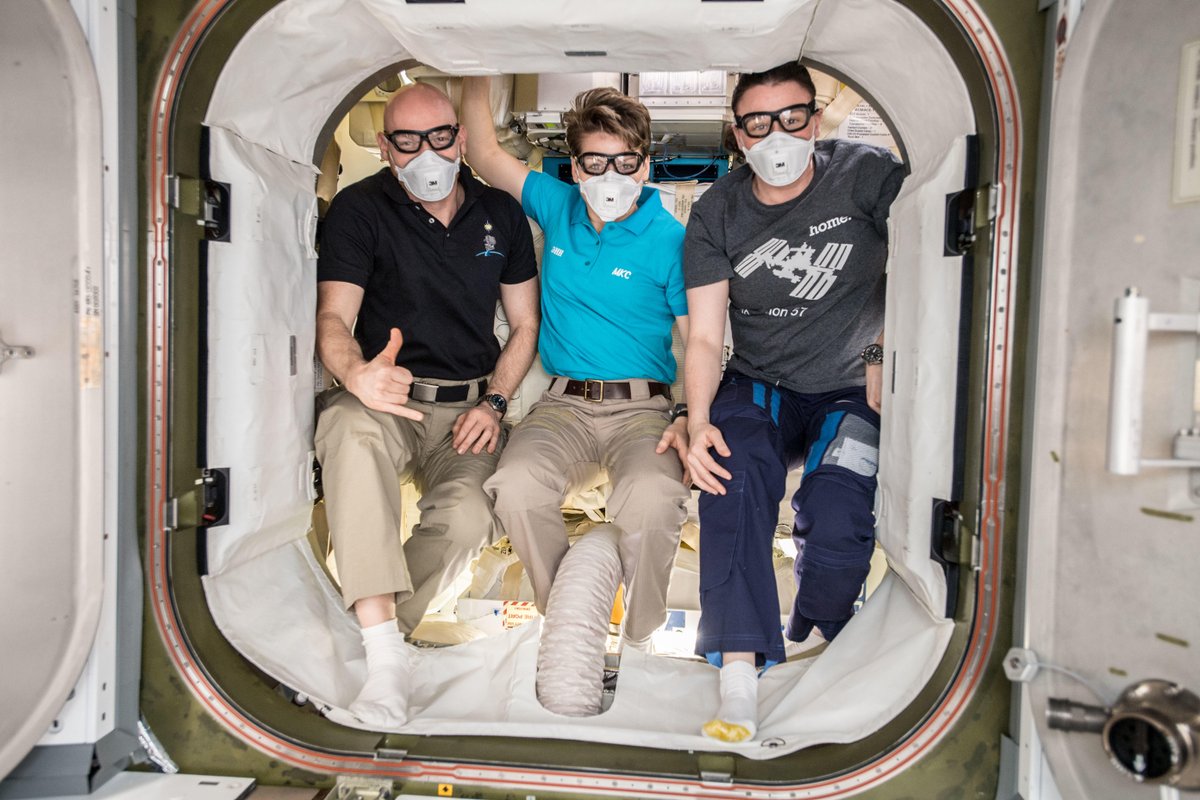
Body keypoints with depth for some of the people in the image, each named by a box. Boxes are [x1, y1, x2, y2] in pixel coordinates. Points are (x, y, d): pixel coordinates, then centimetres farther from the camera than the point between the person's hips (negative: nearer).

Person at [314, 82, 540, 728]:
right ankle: (383, 649, -35)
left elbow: (524, 326, 14)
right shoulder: (360, 209, 0)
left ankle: (377, 622, -4)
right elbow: (332, 318, -10)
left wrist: (493, 402, -2)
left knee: (467, 515, -31)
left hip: (468, 406, 2)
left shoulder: (501, 215, 10)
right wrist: (357, 373, -34)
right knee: (348, 427, -39)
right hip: (386, 400, -1)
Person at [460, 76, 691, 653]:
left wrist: (690, 420, -19)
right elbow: (485, 155, 18)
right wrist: (475, 79, 7)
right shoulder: (557, 206, 10)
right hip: (563, 402, 3)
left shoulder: (670, 240, -2)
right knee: (516, 487, -30)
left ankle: (641, 638, -7)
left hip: (643, 406, -2)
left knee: (652, 498, -35)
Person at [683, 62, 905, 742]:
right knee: (731, 475, -32)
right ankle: (740, 670, -27)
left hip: (852, 391, -1)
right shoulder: (718, 214, -1)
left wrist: (885, 352, -5)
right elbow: (704, 338, -5)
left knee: (836, 523, -27)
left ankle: (816, 643, 5)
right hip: (757, 388, 2)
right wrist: (699, 423, -21)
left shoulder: (865, 174, -6)